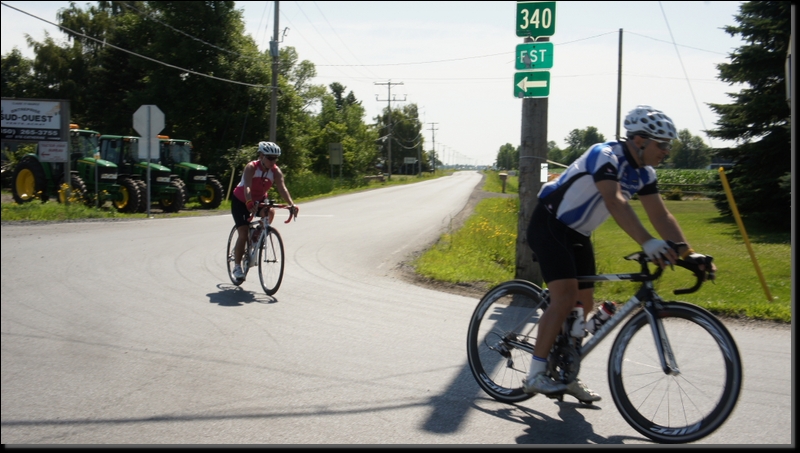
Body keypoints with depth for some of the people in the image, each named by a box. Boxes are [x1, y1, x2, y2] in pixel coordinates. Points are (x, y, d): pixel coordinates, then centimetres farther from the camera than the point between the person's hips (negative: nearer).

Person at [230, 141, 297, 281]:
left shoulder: (276, 171, -18)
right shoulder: (251, 168, -28)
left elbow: (282, 188, -32)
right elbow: (247, 187, -42)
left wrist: (291, 204, -49)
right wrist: (250, 203, -60)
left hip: (259, 199, 4)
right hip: (241, 201, -4)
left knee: (270, 212, -28)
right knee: (243, 234, -13)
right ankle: (237, 266, 0)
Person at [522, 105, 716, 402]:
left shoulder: (644, 173, 2)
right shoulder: (605, 156, -24)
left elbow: (661, 216, 0)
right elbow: (615, 202, -40)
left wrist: (688, 253, -13)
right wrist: (648, 243, -51)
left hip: (577, 234, 9)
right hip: (548, 225, -9)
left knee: (583, 305, 8)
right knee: (565, 297, -22)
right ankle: (535, 375, -15)